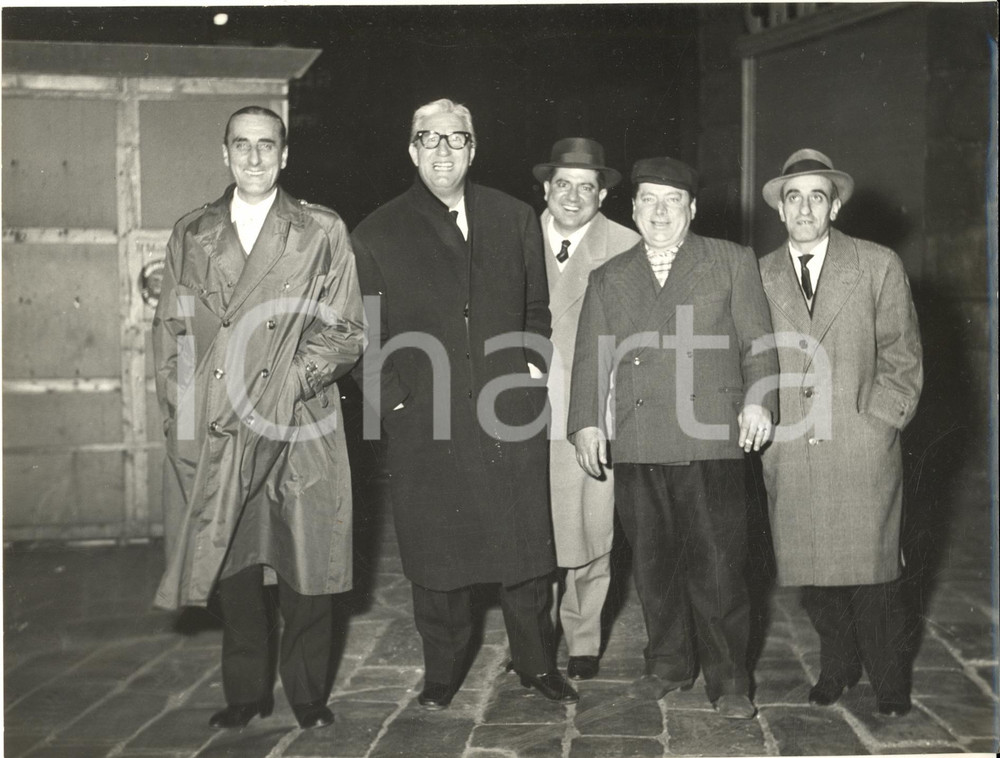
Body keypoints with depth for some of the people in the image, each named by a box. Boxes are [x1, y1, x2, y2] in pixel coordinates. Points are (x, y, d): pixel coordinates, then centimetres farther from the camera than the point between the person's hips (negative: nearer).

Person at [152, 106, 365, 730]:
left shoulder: (324, 234, 5)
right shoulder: (190, 236, 14)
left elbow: (345, 334, 0)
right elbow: (170, 332, 13)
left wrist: (279, 390, -11)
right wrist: (184, 411, -1)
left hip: (301, 433, -2)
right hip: (213, 438, 2)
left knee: (305, 567, 1)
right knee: (233, 569, 7)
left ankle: (308, 696, 16)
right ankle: (246, 694, 21)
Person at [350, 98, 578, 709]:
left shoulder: (516, 220, 10)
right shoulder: (377, 235, 5)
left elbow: (539, 308, 17)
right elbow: (366, 333, 6)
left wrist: (534, 365, 5)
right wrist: (392, 399, -3)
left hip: (512, 416, 1)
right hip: (424, 425, -1)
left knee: (526, 548, 6)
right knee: (437, 552, 6)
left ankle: (538, 664, 23)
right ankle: (444, 670, 24)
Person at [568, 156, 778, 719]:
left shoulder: (733, 262, 11)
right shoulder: (608, 280, 17)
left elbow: (757, 342, 6)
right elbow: (591, 357, 14)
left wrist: (757, 400, -9)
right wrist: (586, 422, 2)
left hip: (711, 442, -3)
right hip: (636, 446, 3)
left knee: (718, 564, -2)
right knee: (654, 564, 8)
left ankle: (729, 681, 10)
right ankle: (669, 665, 25)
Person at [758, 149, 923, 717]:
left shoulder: (880, 266, 4)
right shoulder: (758, 277, 8)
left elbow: (903, 358, 4)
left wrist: (876, 423, -4)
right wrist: (765, 425, 1)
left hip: (863, 455, -2)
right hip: (790, 457, 2)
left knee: (872, 570, 3)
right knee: (811, 568, 6)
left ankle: (890, 682, 24)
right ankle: (838, 666, 29)